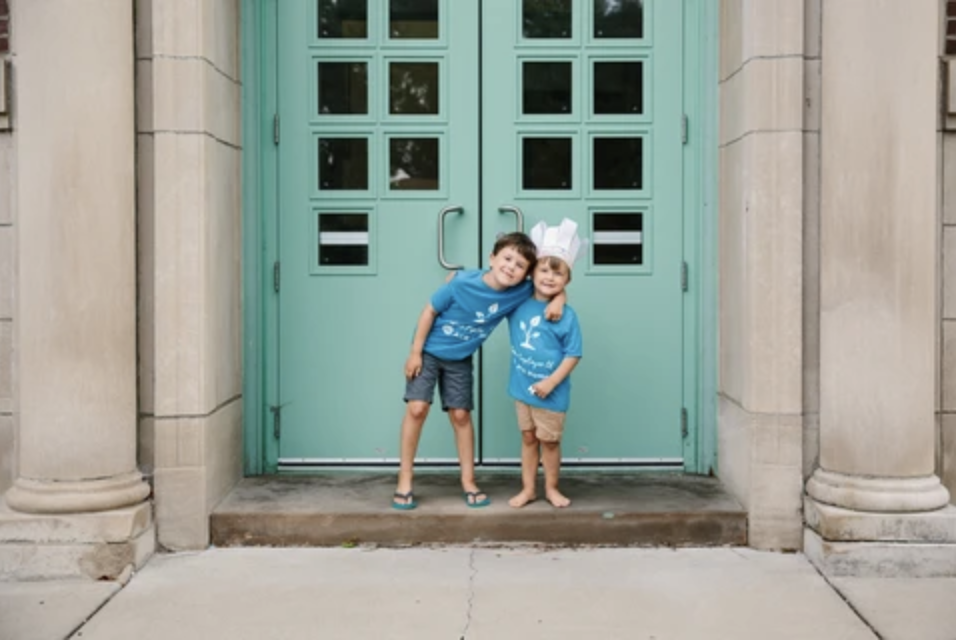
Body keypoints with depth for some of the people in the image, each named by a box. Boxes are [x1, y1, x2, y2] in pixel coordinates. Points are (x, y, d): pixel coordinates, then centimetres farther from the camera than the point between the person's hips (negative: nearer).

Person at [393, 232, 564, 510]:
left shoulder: (520, 292, -18)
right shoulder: (463, 282, -28)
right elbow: (430, 311, -16)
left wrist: (558, 299, -23)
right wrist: (415, 352, -14)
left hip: (459, 359, 3)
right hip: (429, 350, -3)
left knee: (460, 415, 4)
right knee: (417, 408, -12)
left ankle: (468, 482, 17)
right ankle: (404, 482, -1)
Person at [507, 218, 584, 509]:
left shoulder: (566, 316, -14)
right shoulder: (519, 305, -2)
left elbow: (573, 355, -13)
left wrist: (552, 381, -19)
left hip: (550, 392, -4)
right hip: (522, 387, 4)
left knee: (550, 441, 10)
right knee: (528, 438, 15)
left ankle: (551, 488, 27)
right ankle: (528, 489, 25)